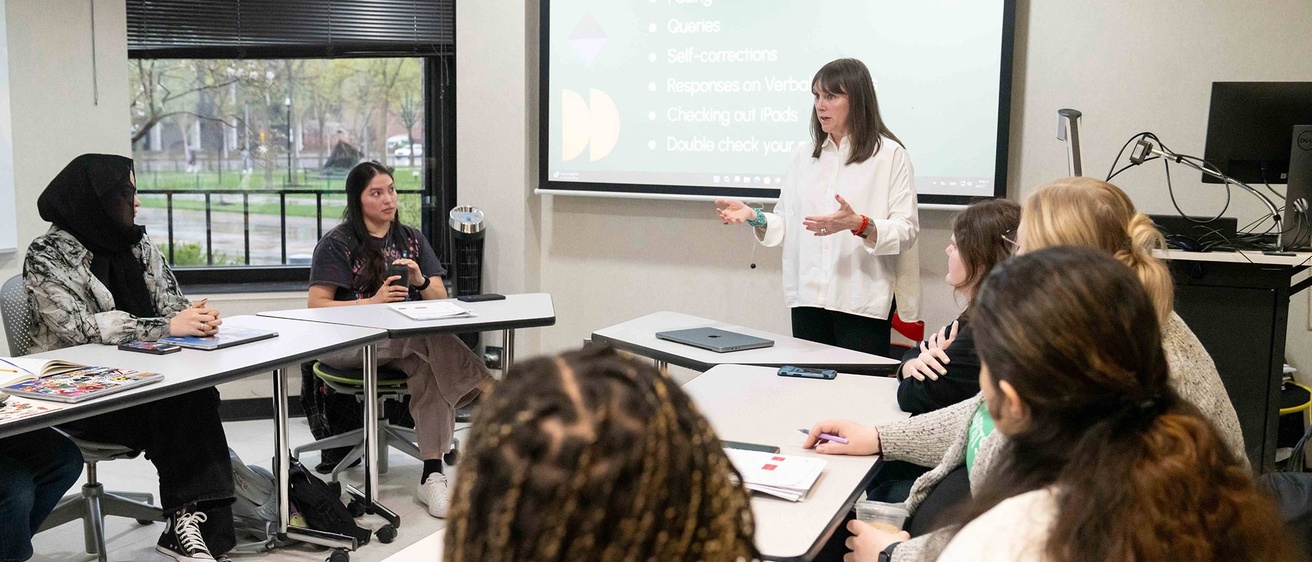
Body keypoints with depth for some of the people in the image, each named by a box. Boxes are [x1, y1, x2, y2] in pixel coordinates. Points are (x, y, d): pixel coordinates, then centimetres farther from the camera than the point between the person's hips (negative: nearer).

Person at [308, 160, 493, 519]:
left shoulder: (412, 239, 16)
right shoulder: (337, 243, 3)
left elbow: (440, 299, 12)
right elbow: (316, 306, -6)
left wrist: (421, 281, -11)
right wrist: (372, 302, -18)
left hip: (407, 340, 4)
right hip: (348, 344, -4)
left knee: (430, 368, -33)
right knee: (433, 340, -34)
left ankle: (432, 476, -34)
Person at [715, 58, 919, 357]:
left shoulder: (890, 155, -2)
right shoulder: (804, 156, 12)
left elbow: (907, 231, -9)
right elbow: (786, 224, 11)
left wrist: (859, 225, -24)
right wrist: (754, 217, -7)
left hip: (862, 301, -4)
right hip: (808, 297, 4)